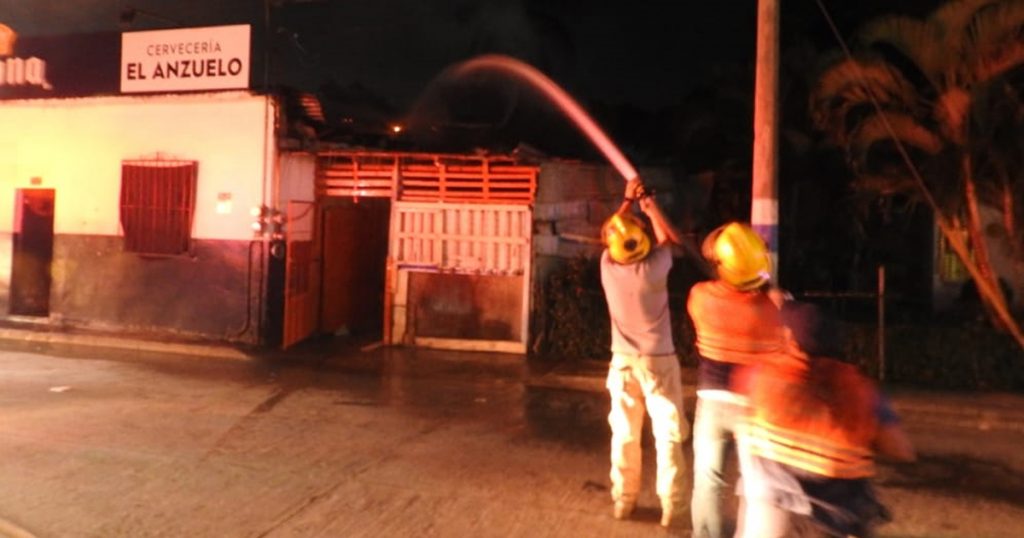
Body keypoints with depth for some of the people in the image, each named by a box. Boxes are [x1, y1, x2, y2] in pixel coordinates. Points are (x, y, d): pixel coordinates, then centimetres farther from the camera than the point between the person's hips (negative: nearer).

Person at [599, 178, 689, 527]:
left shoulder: (607, 265, -9)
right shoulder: (653, 267, -19)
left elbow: (614, 230, 13)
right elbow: (671, 238, 2)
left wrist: (627, 201, 18)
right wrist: (649, 204, 7)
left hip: (623, 360, 4)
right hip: (658, 360, -3)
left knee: (624, 433, 12)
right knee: (668, 434, 6)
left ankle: (623, 500, 21)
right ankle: (671, 506, 9)